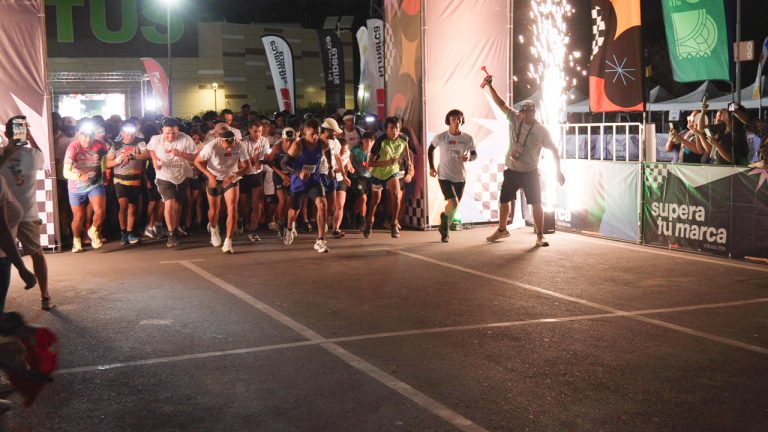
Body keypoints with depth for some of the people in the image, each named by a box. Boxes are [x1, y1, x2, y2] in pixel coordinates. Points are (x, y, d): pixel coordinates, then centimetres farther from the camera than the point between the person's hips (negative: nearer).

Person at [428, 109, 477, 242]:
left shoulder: (468, 138, -8)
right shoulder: (440, 137, -11)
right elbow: (431, 149, 7)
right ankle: (444, 216, 15)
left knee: (454, 207, 13)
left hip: (460, 178, 3)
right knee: (453, 204, -20)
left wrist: (469, 157, -19)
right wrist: (431, 167, 3)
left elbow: (475, 154, 5)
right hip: (444, 176, -3)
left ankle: (444, 230, 38)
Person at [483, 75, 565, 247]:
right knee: (504, 201, 13)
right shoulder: (514, 119, -1)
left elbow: (553, 150, -4)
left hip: (530, 173, -3)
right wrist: (490, 86, -9)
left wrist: (558, 170, -9)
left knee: (536, 204, -7)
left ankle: (540, 236, 0)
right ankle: (502, 230, 33)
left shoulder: (541, 130, -8)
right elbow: (500, 103, -1)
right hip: (512, 171, 3)